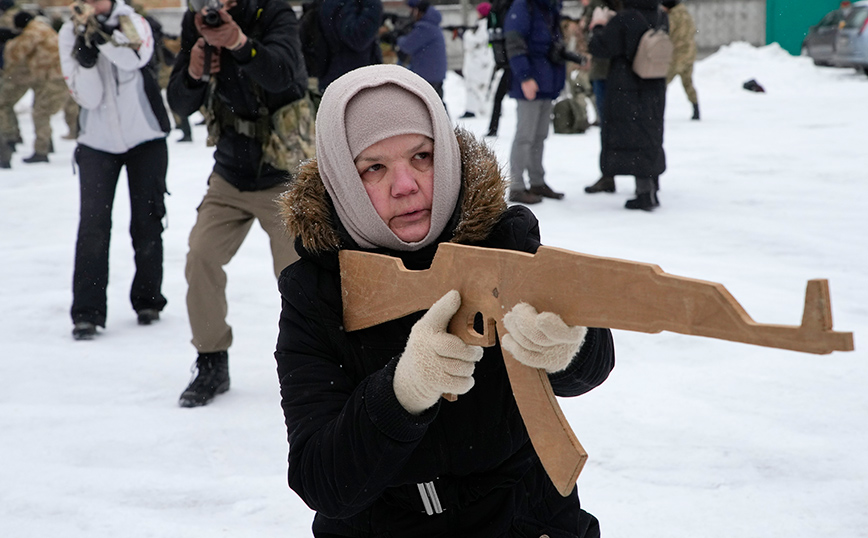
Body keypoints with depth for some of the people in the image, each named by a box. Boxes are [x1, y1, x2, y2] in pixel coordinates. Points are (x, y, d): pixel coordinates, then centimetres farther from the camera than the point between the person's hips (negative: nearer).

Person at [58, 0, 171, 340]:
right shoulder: (70, 34, -4)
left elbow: (137, 57, -29)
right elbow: (88, 97, -12)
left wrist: (99, 31, -39)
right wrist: (85, 55, -25)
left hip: (145, 139, 0)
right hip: (97, 142, 0)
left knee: (147, 222, 5)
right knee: (93, 223, -10)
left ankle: (148, 300, 23)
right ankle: (87, 312, -8)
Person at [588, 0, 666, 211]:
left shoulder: (624, 20, -19)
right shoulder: (660, 18, 2)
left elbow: (599, 48, -17)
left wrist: (599, 26, 5)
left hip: (626, 92, -7)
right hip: (654, 91, 7)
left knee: (633, 140, -2)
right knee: (651, 138, 17)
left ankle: (645, 193, -5)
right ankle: (651, 189, 27)